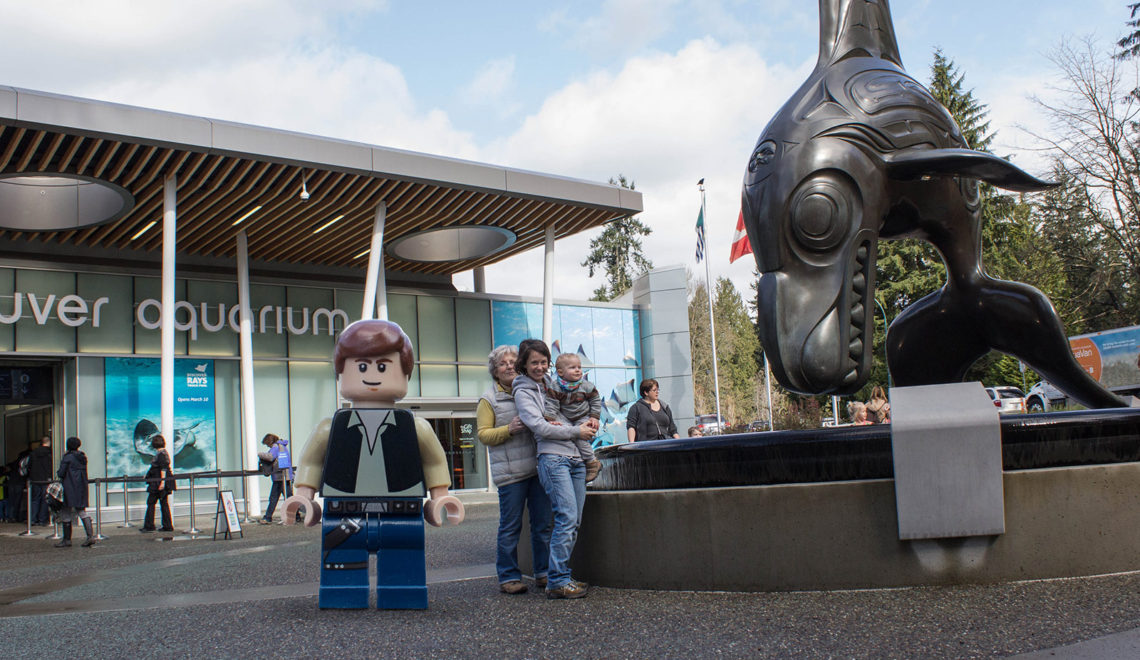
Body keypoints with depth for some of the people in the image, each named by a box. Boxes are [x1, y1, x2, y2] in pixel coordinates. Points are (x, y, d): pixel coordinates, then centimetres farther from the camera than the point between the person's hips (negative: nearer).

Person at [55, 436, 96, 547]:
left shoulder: (68, 457, -11)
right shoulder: (83, 457, 9)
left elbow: (61, 473, -12)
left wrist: (58, 472, 11)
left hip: (70, 489, -7)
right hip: (82, 488, 7)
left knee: (66, 514, 3)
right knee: (82, 511, 8)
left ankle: (67, 539, 6)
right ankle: (91, 535, -5)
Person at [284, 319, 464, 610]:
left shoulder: (416, 428, 6)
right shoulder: (330, 429, 6)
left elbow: (435, 461, 13)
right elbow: (311, 462, 14)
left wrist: (439, 498, 10)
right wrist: (303, 496, 10)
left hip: (401, 518, 0)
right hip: (346, 520, 0)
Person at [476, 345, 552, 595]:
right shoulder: (489, 399, 4)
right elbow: (483, 434, -1)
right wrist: (508, 429, -16)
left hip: (538, 468, 4)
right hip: (510, 471, -4)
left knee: (542, 524, 7)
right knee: (510, 527, -1)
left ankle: (544, 573, 17)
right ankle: (508, 577, 8)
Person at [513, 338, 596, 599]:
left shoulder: (553, 385, 22)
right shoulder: (523, 392, 3)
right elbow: (539, 427, -8)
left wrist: (587, 422, 8)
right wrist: (576, 431, -6)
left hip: (575, 457, 7)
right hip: (552, 458, -7)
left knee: (574, 521, 4)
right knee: (566, 517, -16)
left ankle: (560, 576, 11)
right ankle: (557, 582, -12)